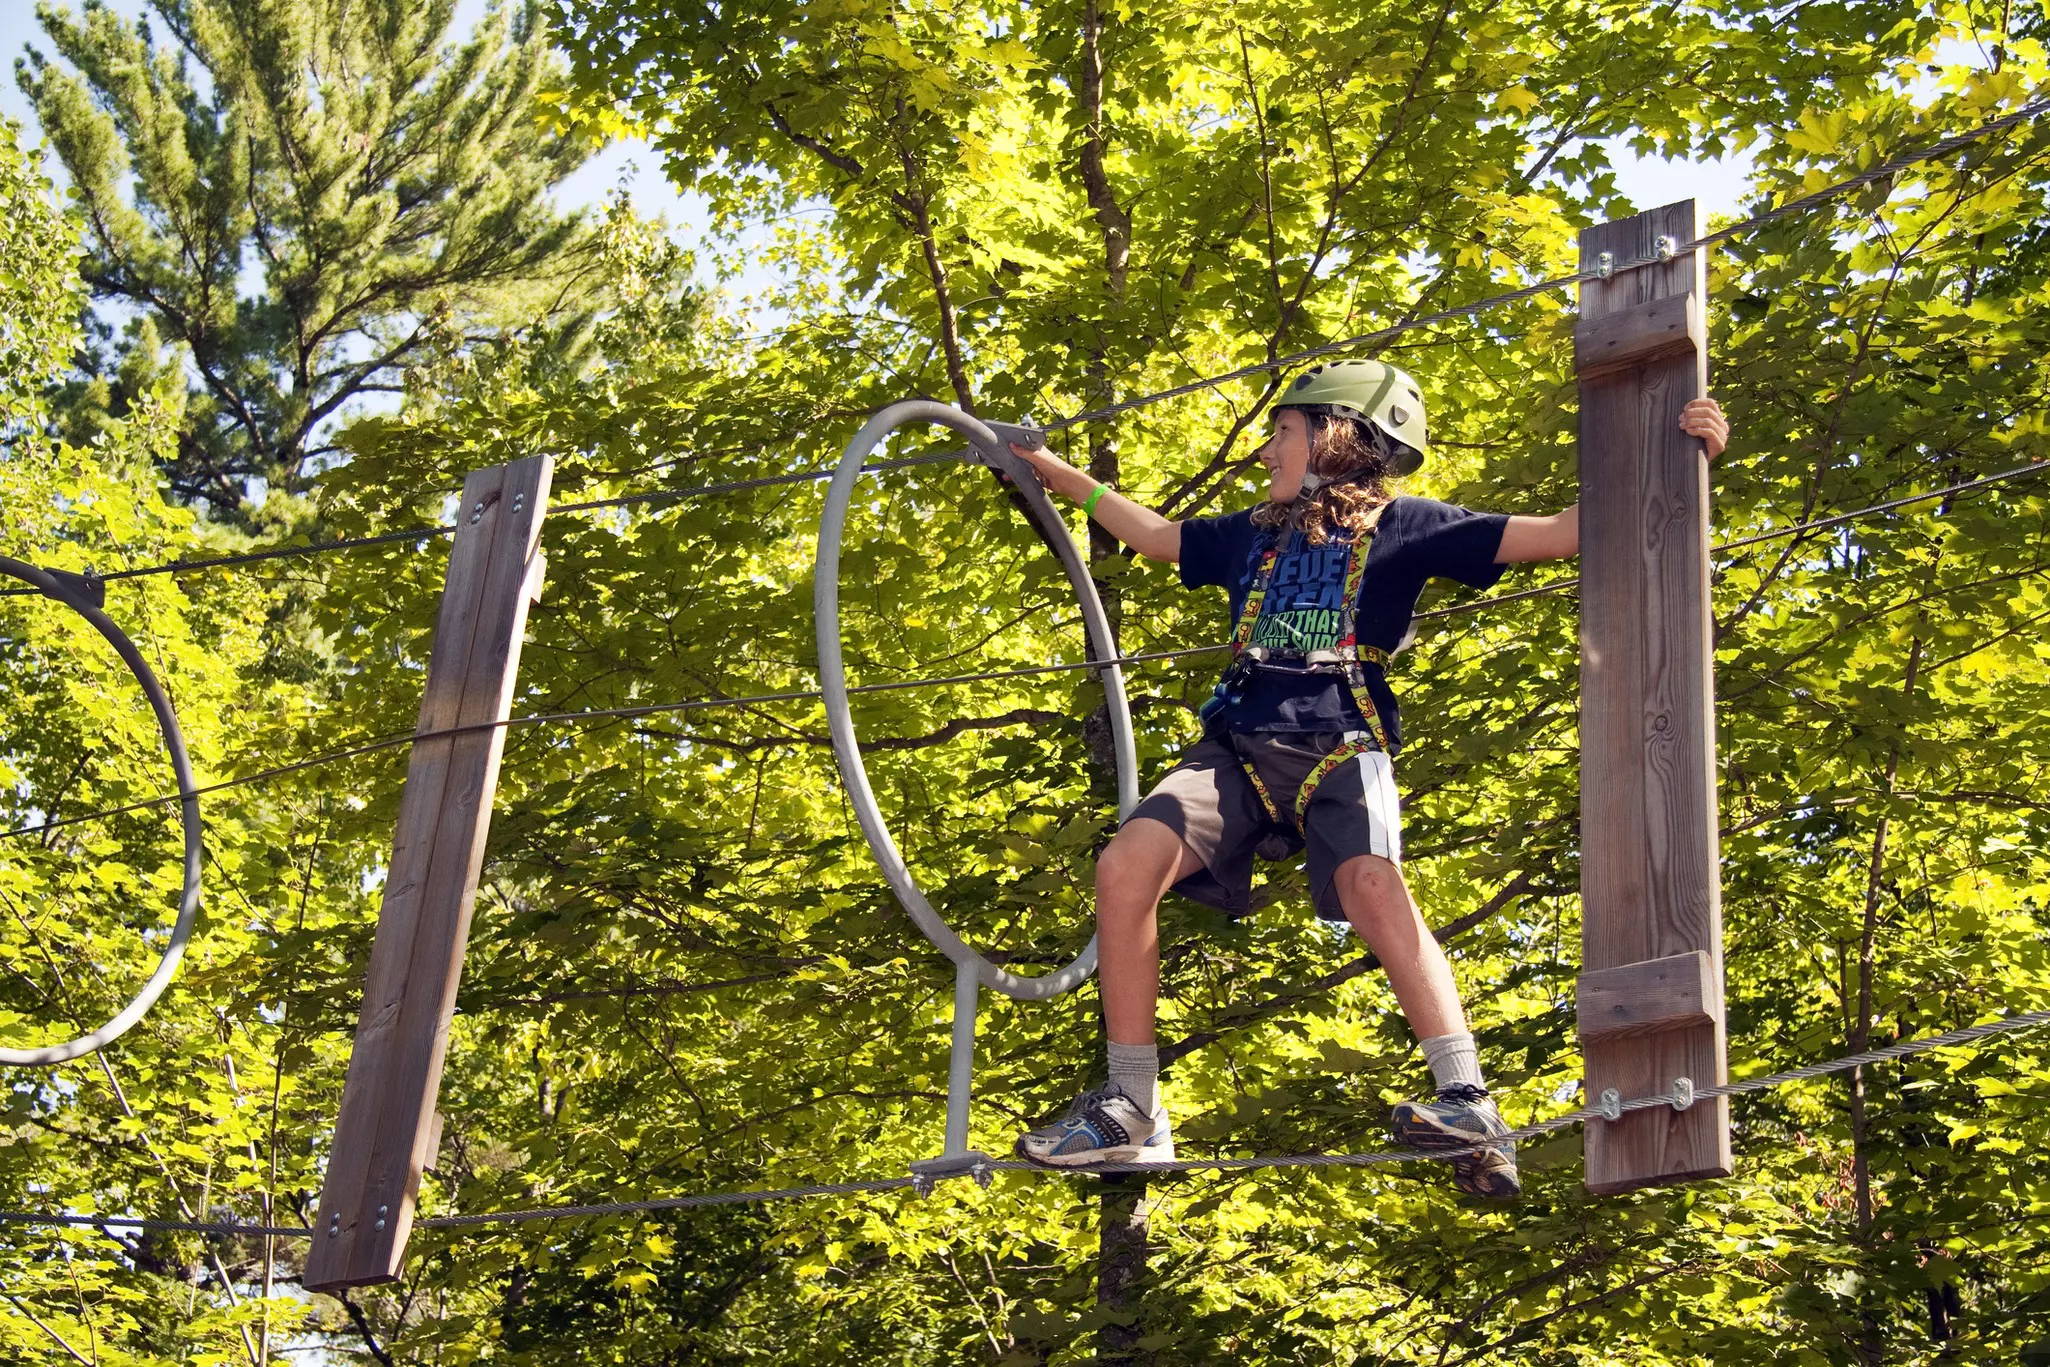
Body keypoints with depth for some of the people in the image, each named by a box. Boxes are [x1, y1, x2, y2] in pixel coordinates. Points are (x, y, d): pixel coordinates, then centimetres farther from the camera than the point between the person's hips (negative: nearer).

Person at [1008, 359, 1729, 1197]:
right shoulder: (1252, 535, 26)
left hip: (1341, 749, -4)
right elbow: (1154, 535, 43)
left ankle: (1468, 1100, -38)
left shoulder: (1404, 526, 10)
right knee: (1125, 867, -19)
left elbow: (1558, 533, 3)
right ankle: (1132, 1112, -12)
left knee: (1371, 884, -34)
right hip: (1239, 749, 4)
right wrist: (1058, 472, 48)